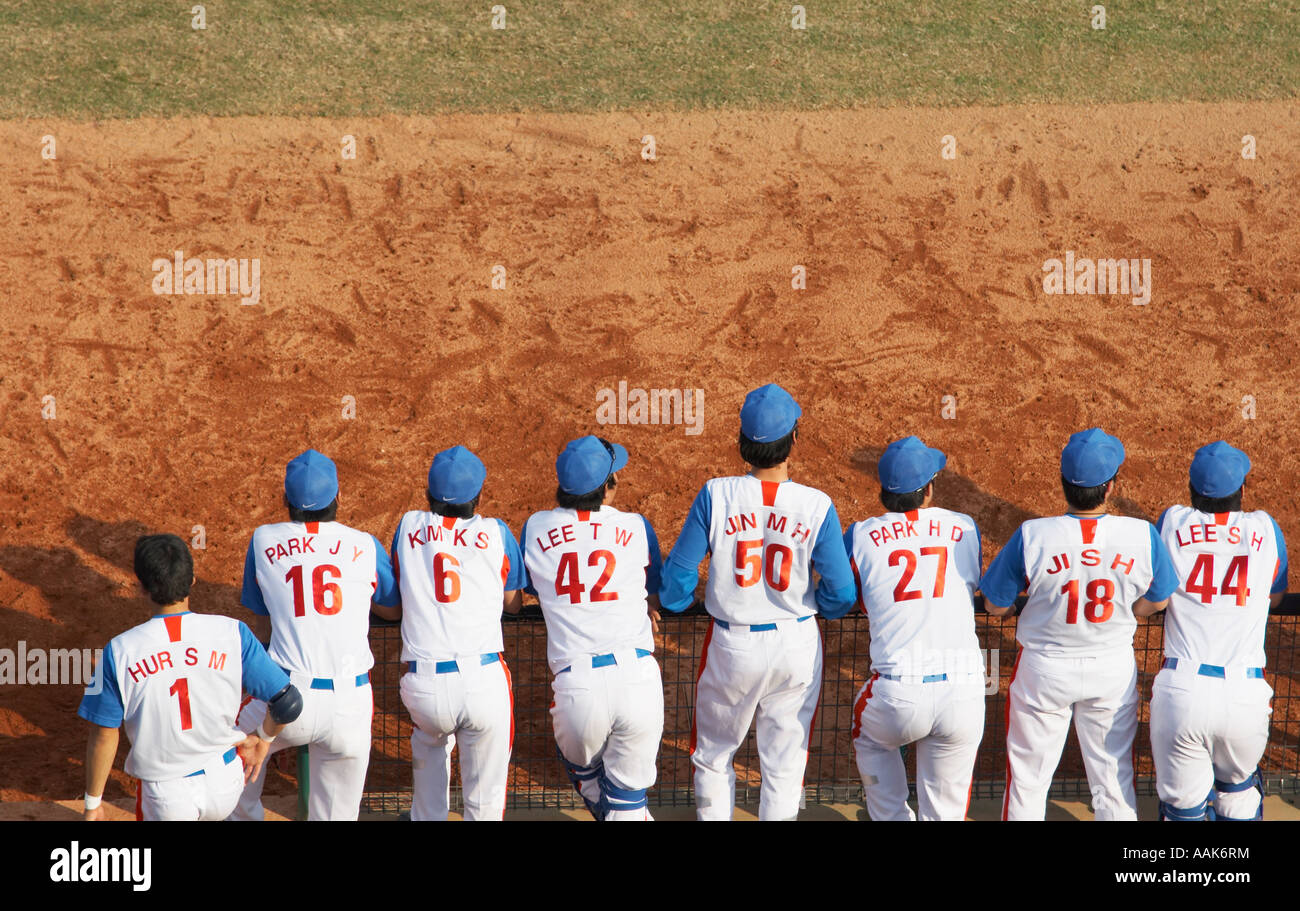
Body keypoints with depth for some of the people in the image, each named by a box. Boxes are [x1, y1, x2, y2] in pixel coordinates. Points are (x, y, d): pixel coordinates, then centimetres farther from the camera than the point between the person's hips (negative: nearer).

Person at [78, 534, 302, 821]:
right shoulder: (231, 633, -14)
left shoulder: (119, 652, -14)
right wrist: (263, 737, 8)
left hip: (165, 799, -2)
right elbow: (288, 702, -13)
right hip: (226, 787, 2)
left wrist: (93, 803, 6)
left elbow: (103, 736, -8)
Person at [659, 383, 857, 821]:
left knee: (713, 756, 21)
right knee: (784, 764, 15)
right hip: (797, 645, 0)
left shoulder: (716, 495, -14)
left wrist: (674, 603, 15)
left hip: (731, 646, 0)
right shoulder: (817, 506, -14)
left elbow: (679, 571, -7)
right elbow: (842, 594, -11)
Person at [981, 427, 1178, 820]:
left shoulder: (1032, 536, -23)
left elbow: (995, 605, -11)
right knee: (1115, 780, 17)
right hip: (1115, 669, 1)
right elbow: (1156, 600, -1)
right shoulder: (1143, 536, -18)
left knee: (1027, 778, 15)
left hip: (1044, 669, -1)